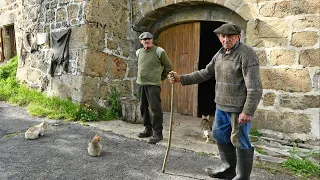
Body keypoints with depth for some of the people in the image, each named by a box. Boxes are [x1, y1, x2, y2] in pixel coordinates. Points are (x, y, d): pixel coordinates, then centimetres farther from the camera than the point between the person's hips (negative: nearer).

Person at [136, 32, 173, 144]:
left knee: (155, 108, -7)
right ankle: (148, 129, 26)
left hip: (153, 85, -7)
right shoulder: (139, 52, 11)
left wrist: (160, 78, 6)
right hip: (141, 84, 7)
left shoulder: (159, 51, -7)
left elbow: (168, 67, 1)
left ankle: (157, 133, 3)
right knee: (143, 108, 12)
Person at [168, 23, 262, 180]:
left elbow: (254, 87, -20)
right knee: (220, 136, 19)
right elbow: (205, 73, 13)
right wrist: (181, 79, 6)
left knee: (240, 142, 4)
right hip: (221, 106, 9)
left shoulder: (246, 54, -15)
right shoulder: (220, 54, 9)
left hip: (239, 108, -8)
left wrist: (248, 111, -24)